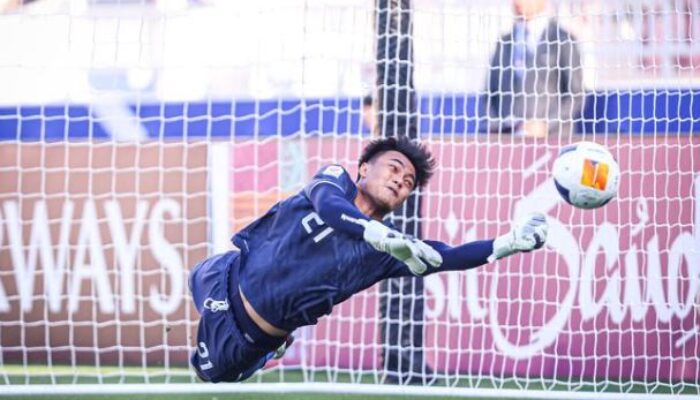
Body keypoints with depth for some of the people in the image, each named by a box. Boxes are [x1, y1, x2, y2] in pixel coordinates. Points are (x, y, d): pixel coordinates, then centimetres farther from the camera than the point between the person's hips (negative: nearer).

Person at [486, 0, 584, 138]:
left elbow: (576, 96, 0)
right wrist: (495, 126, 2)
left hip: (551, 136, -4)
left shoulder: (563, 40, 2)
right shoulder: (505, 41, 15)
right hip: (506, 136, 4)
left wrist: (546, 126, -11)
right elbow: (491, 92, 19)